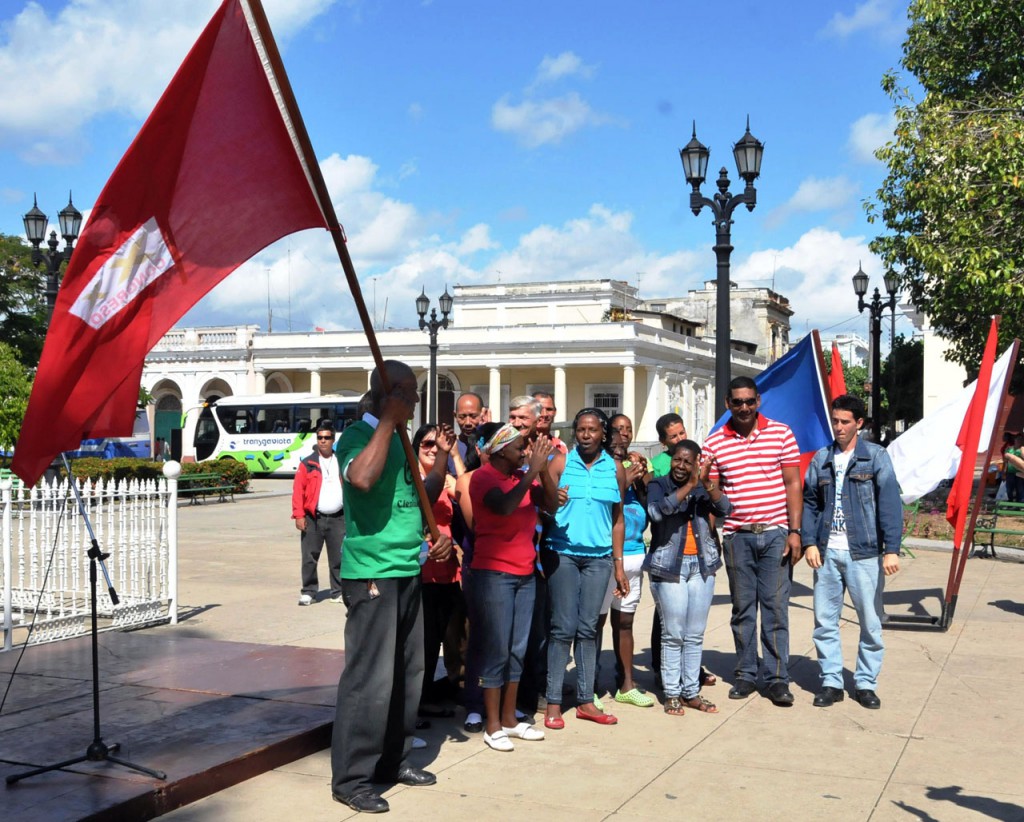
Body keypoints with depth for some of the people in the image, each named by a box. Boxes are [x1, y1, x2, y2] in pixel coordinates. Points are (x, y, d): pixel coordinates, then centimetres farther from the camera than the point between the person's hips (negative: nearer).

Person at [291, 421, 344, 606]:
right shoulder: (307, 464, 3)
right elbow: (298, 490, -2)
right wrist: (299, 515, -11)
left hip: (338, 518, 2)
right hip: (313, 518, -2)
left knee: (339, 558, 6)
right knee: (309, 558, 1)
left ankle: (339, 592, 16)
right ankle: (308, 592, 11)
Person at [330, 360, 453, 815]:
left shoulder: (400, 439, 16)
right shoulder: (359, 435, -10)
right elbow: (362, 478, -33)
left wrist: (432, 536, 12)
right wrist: (388, 420, -23)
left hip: (408, 571, 9)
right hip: (371, 574, -9)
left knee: (408, 672, 14)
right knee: (370, 678, -7)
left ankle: (392, 760, 27)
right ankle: (352, 779, 2)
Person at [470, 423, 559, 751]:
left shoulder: (523, 477, 11)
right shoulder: (483, 477, -8)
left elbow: (551, 505, 3)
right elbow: (504, 506, -25)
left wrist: (543, 469, -9)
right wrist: (532, 470, -19)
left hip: (524, 573, 7)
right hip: (494, 573, -7)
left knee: (517, 650, 10)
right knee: (497, 650, -4)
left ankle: (509, 719, 20)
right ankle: (493, 726, 4)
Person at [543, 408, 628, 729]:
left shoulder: (615, 469, 8)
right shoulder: (560, 462, 0)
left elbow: (617, 519, 11)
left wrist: (618, 565, 10)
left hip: (599, 557, 3)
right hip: (563, 553, -3)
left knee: (588, 629, 8)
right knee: (563, 628, -3)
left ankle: (585, 700, 15)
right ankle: (553, 702, 5)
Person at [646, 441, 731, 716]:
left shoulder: (703, 488, 9)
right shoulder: (658, 485, 0)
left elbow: (725, 509, -8)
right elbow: (657, 511, -21)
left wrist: (706, 482, -22)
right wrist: (690, 485, -22)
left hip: (701, 565, 4)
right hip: (669, 567, -3)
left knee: (695, 635, 8)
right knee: (673, 635, 0)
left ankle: (691, 692, 16)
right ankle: (672, 694, 8)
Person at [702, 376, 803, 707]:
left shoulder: (781, 433, 2)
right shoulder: (714, 442, 4)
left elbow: (793, 485, 1)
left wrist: (795, 531, -6)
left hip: (775, 533, -1)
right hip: (737, 536, 1)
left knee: (775, 608, 0)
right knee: (742, 609, 9)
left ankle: (777, 678, 8)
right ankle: (746, 675, 20)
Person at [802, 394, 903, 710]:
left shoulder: (876, 457, -2)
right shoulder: (821, 459, 8)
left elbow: (890, 504, -7)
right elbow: (809, 503, 10)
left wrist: (892, 549, -14)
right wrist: (809, 542, -2)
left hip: (864, 553, -3)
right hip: (827, 553, 3)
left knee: (871, 622, 4)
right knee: (824, 621, 6)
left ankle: (866, 683, 17)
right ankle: (831, 682, 17)